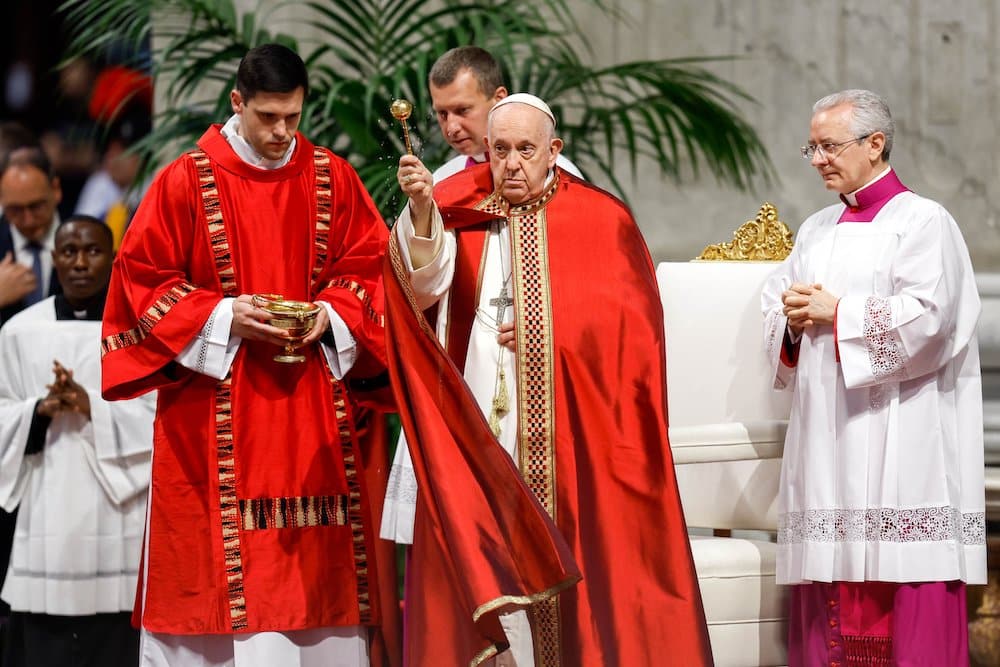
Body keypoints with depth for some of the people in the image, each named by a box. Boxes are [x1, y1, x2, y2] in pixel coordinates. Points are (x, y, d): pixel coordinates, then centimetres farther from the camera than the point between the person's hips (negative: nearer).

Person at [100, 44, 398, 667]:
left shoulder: (333, 179, 6)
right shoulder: (184, 182, -2)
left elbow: (369, 270, 8)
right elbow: (143, 281, -1)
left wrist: (330, 315, -11)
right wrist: (223, 316, -13)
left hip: (316, 404, 2)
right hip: (216, 411, -2)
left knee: (320, 558, 2)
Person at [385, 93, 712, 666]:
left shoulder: (601, 219, 7)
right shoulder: (463, 214, 7)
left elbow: (633, 319, 3)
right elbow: (426, 283, -12)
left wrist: (550, 328, -6)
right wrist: (421, 207, -27)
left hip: (573, 422, -1)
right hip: (482, 427, 1)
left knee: (573, 550, -3)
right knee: (489, 550, -4)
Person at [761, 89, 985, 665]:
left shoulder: (923, 222, -2)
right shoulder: (818, 230, 19)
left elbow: (927, 317, -14)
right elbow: (774, 307, 19)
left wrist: (836, 313, -10)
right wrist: (795, 319, -3)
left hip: (897, 442, -6)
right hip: (827, 436, 7)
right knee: (832, 591, 2)